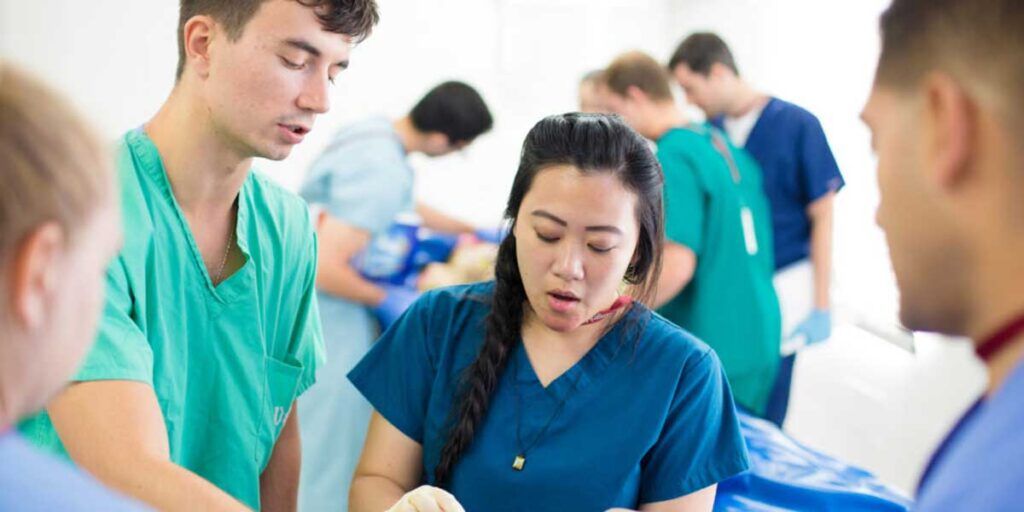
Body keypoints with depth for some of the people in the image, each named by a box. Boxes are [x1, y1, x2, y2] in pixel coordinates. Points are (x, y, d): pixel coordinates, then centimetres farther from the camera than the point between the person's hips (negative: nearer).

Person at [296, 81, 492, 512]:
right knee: (334, 452, 1)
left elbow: (404, 209, 21)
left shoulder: (373, 131, 2)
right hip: (335, 325, -10)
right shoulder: (384, 174, -28)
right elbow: (326, 269, -30)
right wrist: (388, 300, -15)